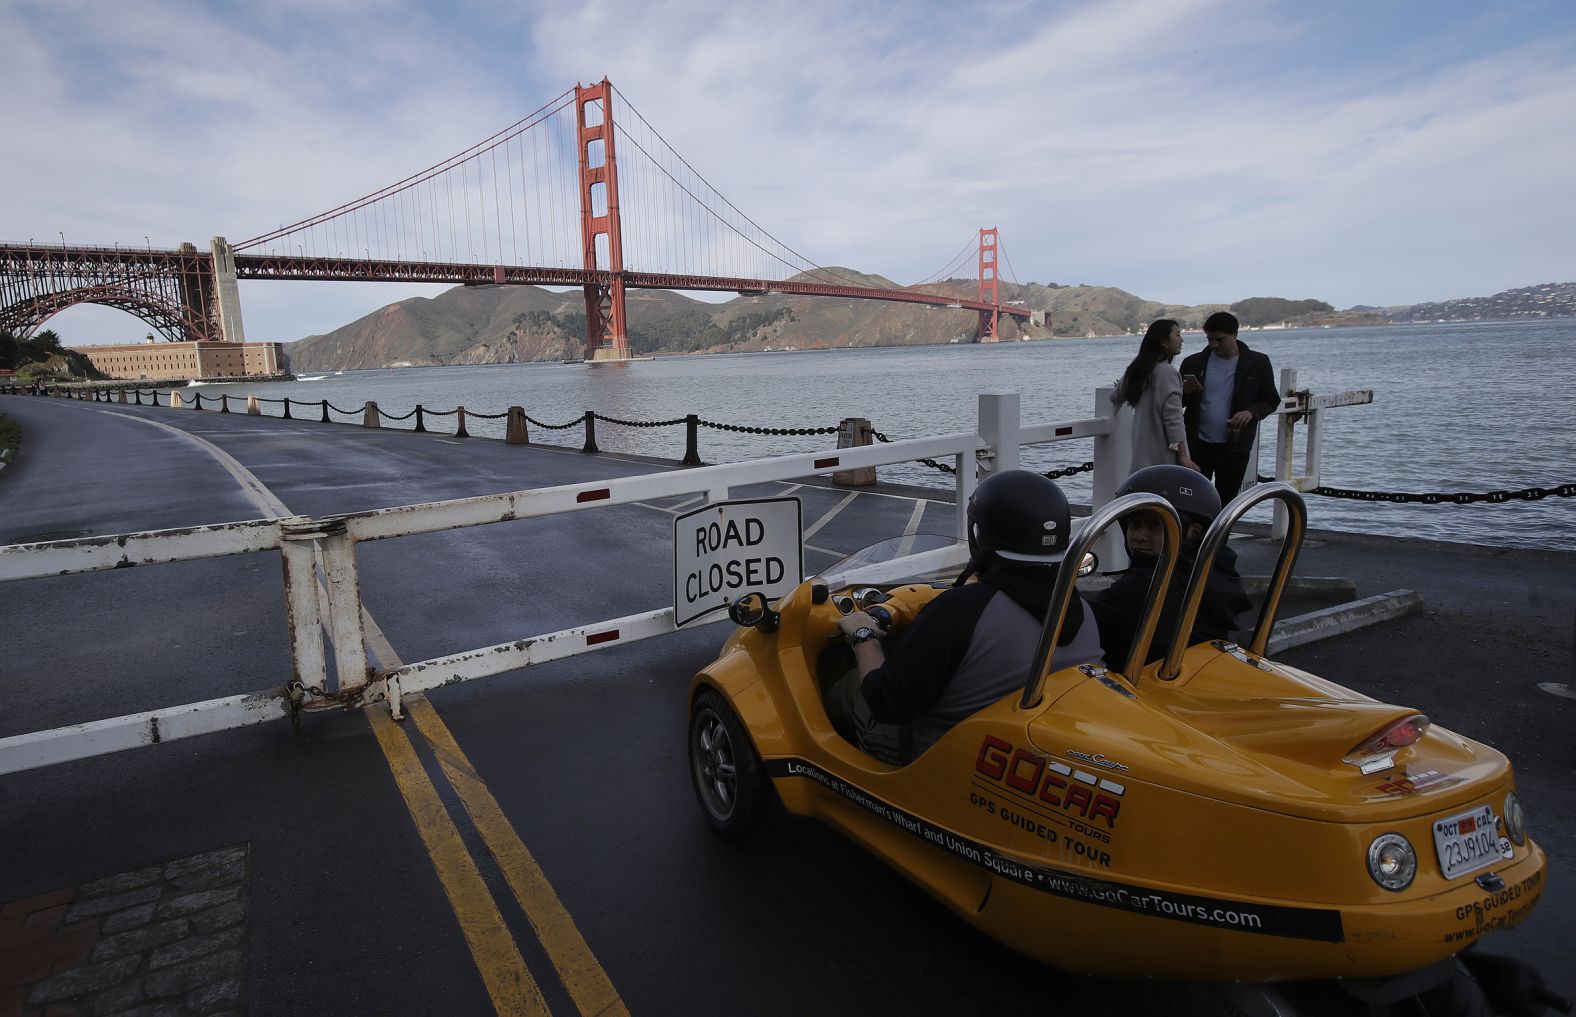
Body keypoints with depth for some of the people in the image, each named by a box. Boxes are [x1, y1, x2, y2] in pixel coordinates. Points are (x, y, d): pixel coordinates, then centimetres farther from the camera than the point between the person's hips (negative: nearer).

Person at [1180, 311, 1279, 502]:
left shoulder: (1257, 363, 2)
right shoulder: (1194, 363, 4)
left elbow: (1271, 400, 8)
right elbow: (1177, 402, 11)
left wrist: (1251, 412, -13)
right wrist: (1186, 392, -13)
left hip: (1235, 447, 0)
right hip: (1198, 445, 0)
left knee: (1226, 500, 10)